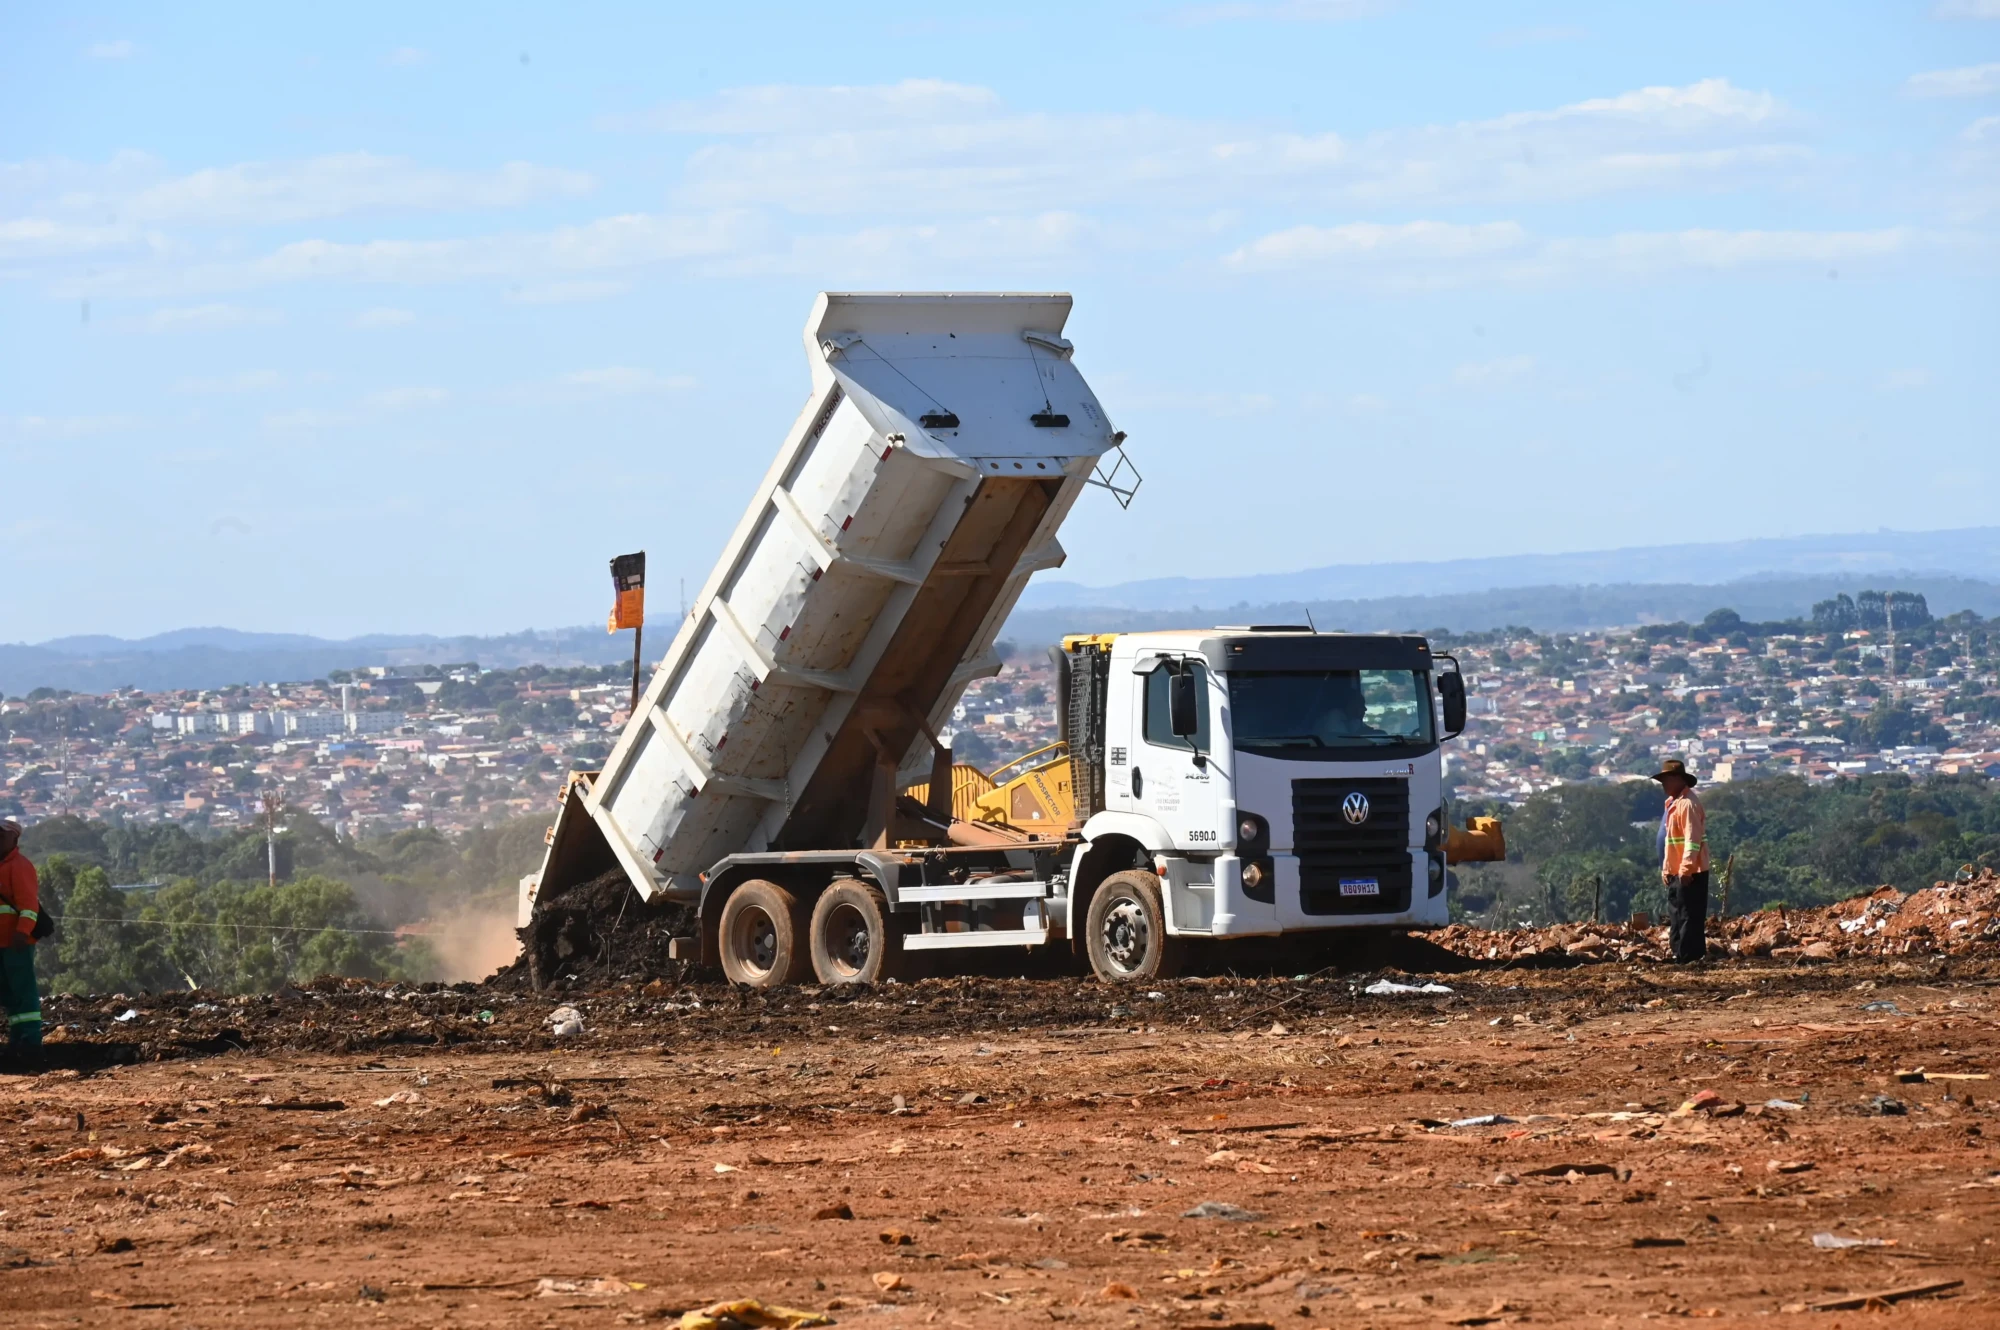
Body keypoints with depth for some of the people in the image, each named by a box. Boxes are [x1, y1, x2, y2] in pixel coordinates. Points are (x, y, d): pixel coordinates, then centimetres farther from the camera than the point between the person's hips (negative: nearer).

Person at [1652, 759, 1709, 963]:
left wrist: (1686, 869, -26)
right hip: (1675, 872, 11)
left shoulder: (1687, 804, -16)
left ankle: (1688, 959, -8)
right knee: (1676, 919, 16)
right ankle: (1680, 957, 23)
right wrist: (1666, 869, 22)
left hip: (1689, 874, -11)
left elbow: (1692, 840, -23)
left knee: (1689, 918, -8)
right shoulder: (1673, 803, 16)